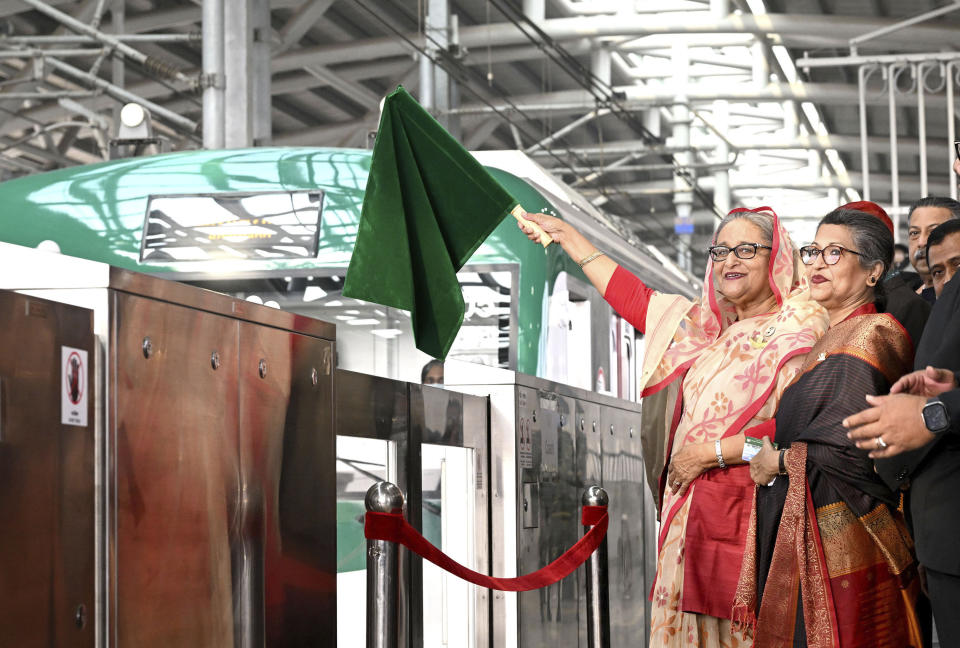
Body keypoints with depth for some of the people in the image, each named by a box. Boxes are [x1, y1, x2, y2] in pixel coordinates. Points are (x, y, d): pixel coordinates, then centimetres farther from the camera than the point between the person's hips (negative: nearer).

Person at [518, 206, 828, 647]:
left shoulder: (799, 328, -6)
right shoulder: (709, 324, 17)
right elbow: (634, 298, 26)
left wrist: (708, 452, -10)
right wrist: (567, 236, 30)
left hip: (746, 512, -7)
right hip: (692, 508, 7)